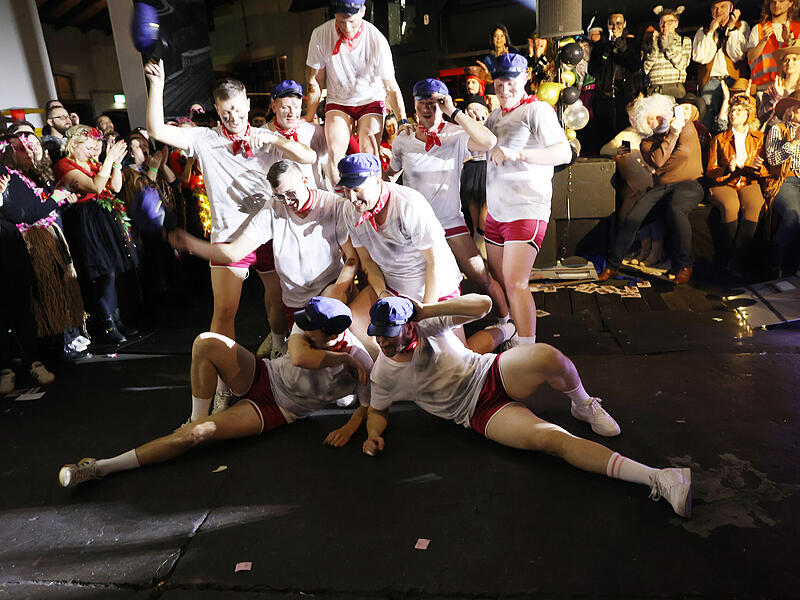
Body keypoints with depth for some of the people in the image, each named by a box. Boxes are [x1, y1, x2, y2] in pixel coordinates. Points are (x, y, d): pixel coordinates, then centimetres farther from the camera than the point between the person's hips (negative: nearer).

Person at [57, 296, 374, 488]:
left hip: (275, 411, -4)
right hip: (262, 375, 4)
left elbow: (371, 405, -8)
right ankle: (198, 417, -6)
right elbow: (299, 357, -30)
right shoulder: (308, 325, -11)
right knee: (206, 343, -24)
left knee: (196, 433, -21)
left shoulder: (359, 364, -16)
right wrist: (344, 357, -24)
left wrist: (349, 427, -24)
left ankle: (104, 467, -7)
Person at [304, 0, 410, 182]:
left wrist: (403, 121, -18)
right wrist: (310, 118, 0)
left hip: (370, 100, -1)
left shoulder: (377, 40, -19)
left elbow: (391, 87, -12)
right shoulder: (321, 35, -16)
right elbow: (315, 81, -5)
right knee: (335, 152, -19)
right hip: (338, 101, 1)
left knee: (369, 154, -18)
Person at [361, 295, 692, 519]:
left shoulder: (427, 325, -5)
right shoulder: (383, 375, -1)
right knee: (549, 437, -27)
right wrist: (374, 435, -8)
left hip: (493, 374, 1)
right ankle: (658, 480, -27)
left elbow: (482, 304, -13)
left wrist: (427, 310, -18)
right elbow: (377, 410, 15)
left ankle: (584, 406, 1)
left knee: (547, 356, -34)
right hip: (479, 413, -1)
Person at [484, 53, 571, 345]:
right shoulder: (495, 116, 18)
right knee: (498, 282, 11)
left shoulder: (537, 110, -6)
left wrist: (517, 153, -32)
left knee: (515, 284, -16)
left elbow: (564, 152, -18)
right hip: (496, 210, 8)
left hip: (526, 209, -8)